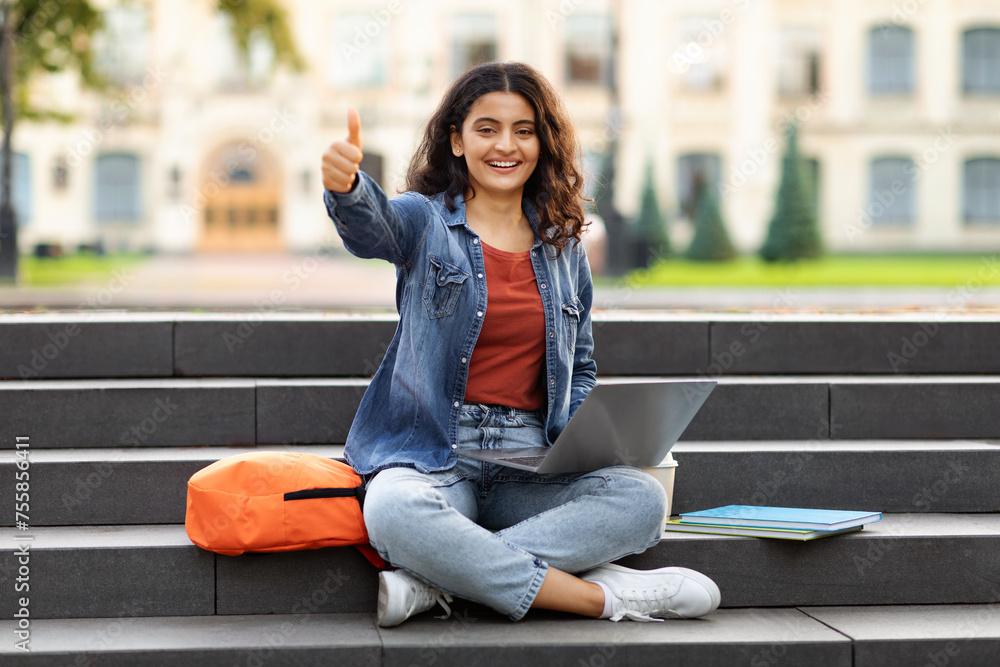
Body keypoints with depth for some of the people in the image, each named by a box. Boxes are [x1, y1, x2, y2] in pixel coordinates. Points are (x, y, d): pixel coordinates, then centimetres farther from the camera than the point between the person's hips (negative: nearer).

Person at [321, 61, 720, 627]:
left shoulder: (564, 244, 16)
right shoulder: (426, 220, 5)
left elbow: (581, 369, 23)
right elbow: (371, 226, -20)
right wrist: (346, 186, -46)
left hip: (531, 460, 4)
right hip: (431, 455, -3)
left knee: (642, 498, -25)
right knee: (395, 511, -38)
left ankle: (433, 579, -27)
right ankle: (603, 596, -27)